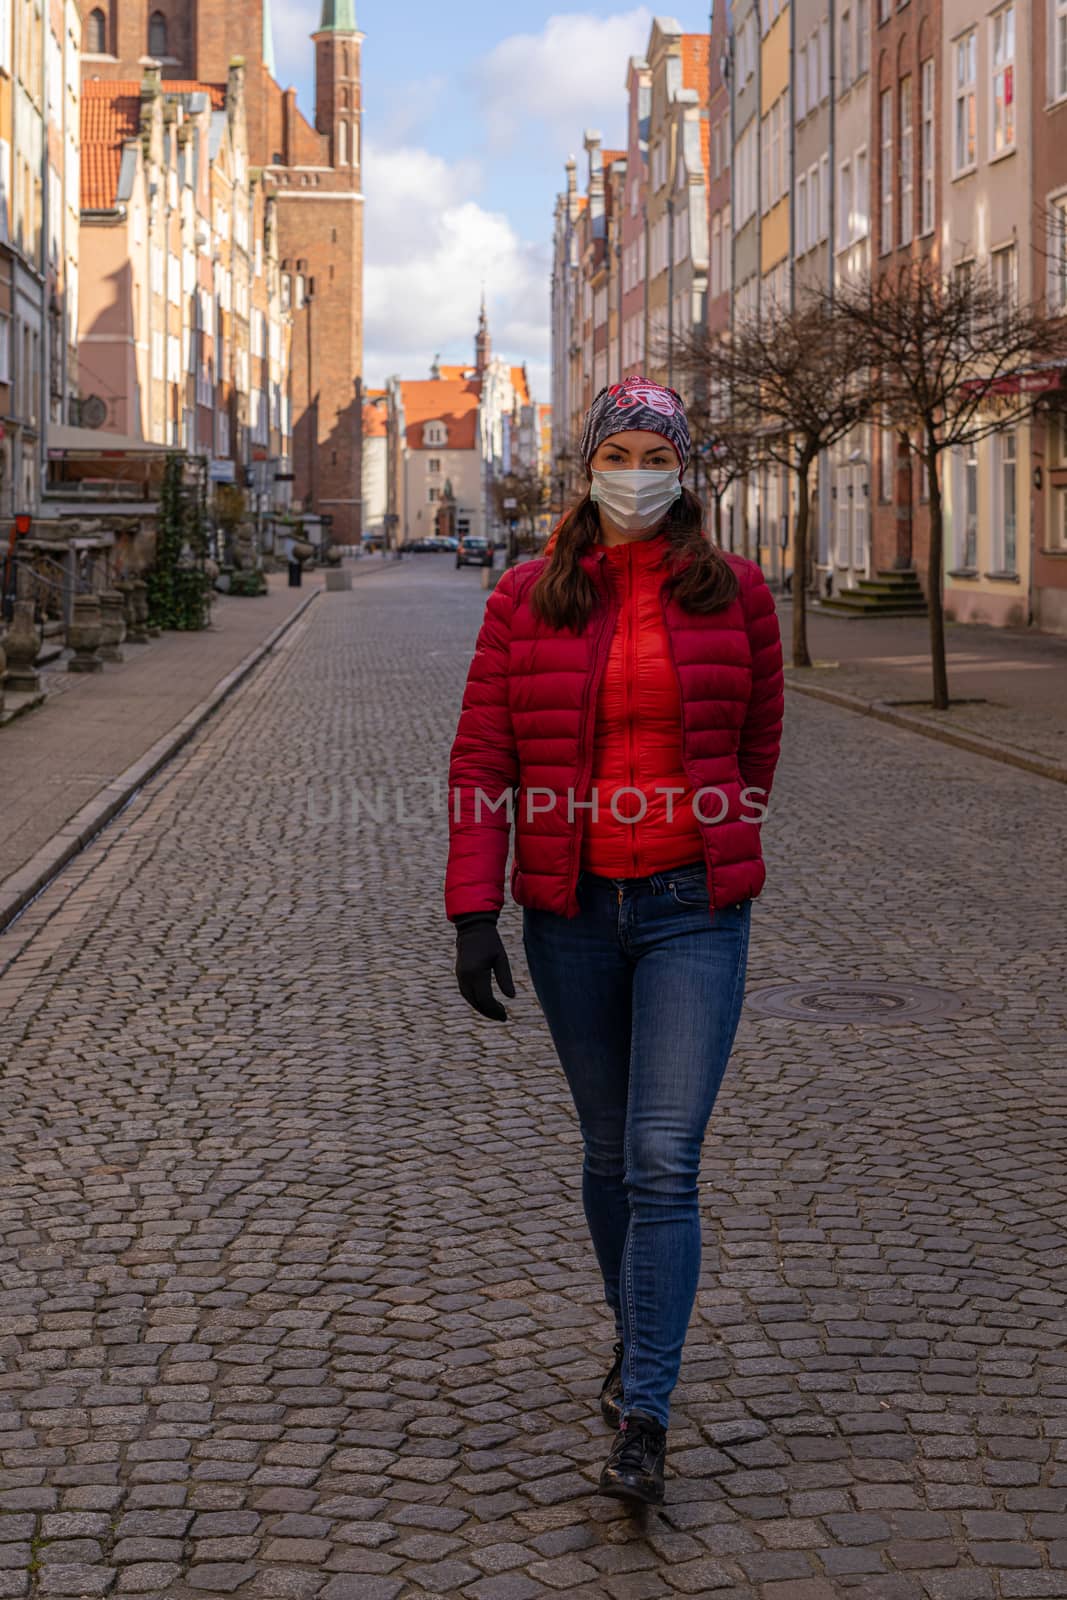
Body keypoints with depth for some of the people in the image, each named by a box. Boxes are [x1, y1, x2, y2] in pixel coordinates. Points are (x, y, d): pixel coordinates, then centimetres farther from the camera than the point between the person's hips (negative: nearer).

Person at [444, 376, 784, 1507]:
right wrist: (472, 914, -7)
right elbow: (481, 763, -1)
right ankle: (635, 1336, 38)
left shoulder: (734, 593, 0)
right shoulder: (528, 600, 0)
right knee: (609, 1150, 15)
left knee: (664, 1162, -9)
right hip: (570, 909, 2)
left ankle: (643, 1420, -5)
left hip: (694, 909, -1)